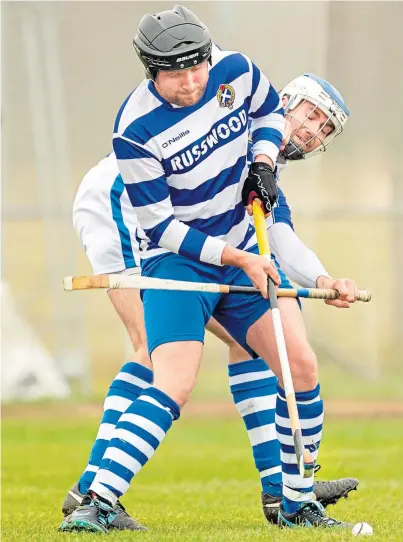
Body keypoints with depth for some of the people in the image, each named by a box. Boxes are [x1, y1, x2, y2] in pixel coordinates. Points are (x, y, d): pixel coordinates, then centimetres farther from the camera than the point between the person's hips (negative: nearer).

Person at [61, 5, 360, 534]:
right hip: (177, 259, -6)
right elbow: (159, 228, -18)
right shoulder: (135, 129, -23)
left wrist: (263, 164, -4)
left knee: (302, 368, -1)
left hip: (243, 251, 6)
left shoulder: (235, 70, -9)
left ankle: (297, 503, 14)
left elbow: (269, 111, 15)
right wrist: (237, 260, -21)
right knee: (174, 385, -24)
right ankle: (99, 501, -25)